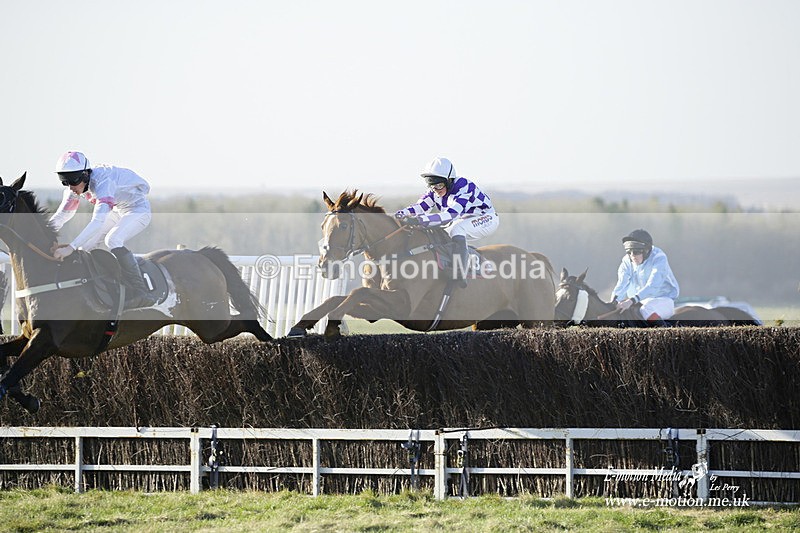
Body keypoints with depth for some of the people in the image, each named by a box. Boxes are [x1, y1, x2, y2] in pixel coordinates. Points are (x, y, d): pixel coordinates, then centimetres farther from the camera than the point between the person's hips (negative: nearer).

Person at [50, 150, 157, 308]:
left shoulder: (103, 183, -36)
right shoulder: (76, 187, -10)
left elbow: (98, 221, -47)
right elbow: (61, 216, -3)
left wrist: (71, 247, -55)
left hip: (138, 211, -9)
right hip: (117, 212, 9)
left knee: (112, 239, -32)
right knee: (86, 245, 0)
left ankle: (141, 294, -39)